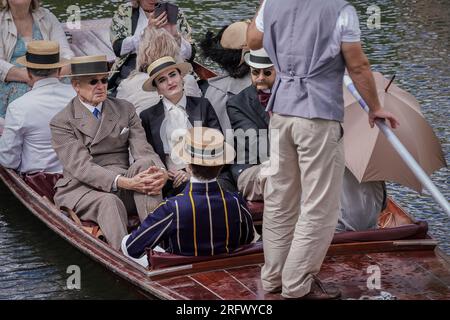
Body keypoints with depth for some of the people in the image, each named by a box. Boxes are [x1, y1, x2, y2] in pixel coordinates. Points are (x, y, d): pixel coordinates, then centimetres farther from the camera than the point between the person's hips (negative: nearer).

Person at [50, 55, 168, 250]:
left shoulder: (125, 110, 13)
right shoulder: (61, 122, -2)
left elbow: (143, 150, 2)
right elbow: (81, 166, -15)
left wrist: (161, 172, -23)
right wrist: (124, 183, -30)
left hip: (124, 181, 3)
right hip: (82, 188, -3)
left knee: (145, 163, -27)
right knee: (109, 202, -36)